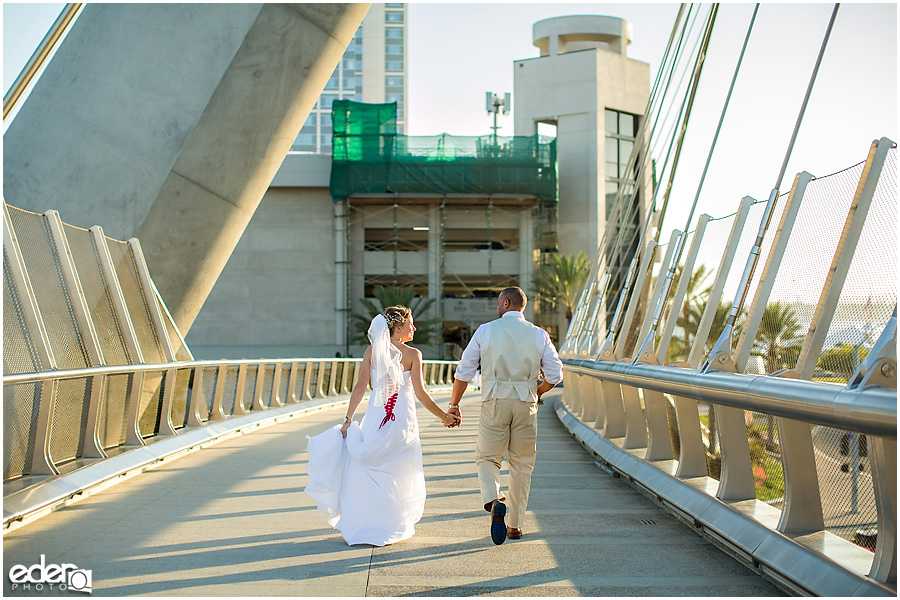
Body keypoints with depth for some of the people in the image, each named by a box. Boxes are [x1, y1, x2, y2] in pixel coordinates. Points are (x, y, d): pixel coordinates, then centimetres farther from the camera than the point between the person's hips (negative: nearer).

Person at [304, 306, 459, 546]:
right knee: (397, 472, 9)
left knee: (369, 471, 12)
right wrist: (443, 416, 1)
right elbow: (420, 393, -9)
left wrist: (348, 419, 4)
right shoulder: (412, 354, -7)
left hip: (376, 413, 3)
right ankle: (393, 526, 14)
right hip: (402, 416, -2)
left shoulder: (372, 351, 1)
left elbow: (360, 387, -1)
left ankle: (362, 523, 14)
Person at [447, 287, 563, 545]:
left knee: (487, 458, 12)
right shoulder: (538, 334, 3)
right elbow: (555, 375, 1)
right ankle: (515, 525, 17)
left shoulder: (485, 331, 0)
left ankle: (494, 501, -17)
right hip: (525, 405, 1)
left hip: (495, 403, -1)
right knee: (521, 465, 13)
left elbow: (464, 371, 0)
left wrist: (454, 405, 9)